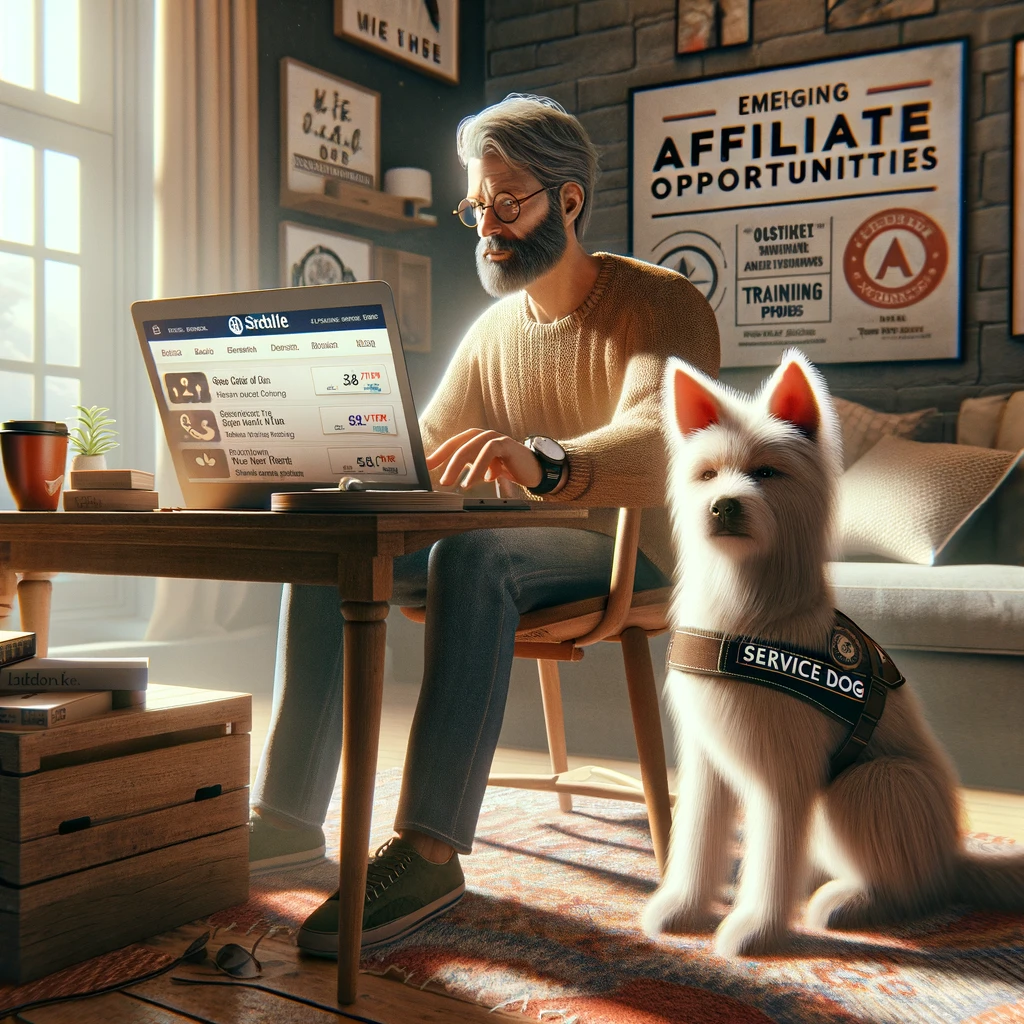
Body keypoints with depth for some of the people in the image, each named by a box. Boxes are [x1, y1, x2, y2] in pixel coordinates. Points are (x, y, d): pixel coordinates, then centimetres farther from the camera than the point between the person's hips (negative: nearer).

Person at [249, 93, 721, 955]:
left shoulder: (660, 304, -10)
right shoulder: (495, 330, 12)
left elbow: (657, 444, -29)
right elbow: (422, 454, 13)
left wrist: (541, 461, -49)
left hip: (626, 557, -6)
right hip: (520, 547, 7)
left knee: (473, 557, -37)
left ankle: (430, 851, -38)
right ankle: (289, 811, -10)